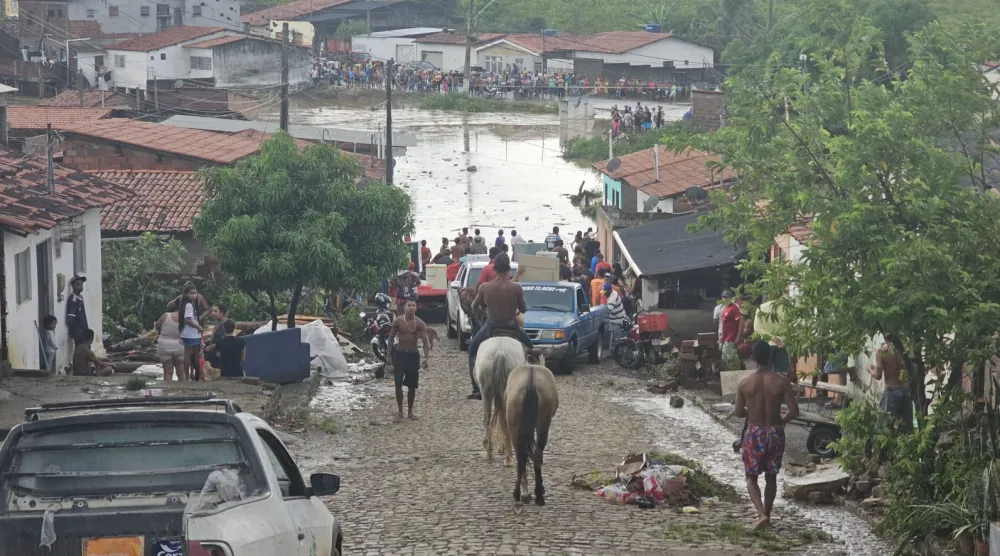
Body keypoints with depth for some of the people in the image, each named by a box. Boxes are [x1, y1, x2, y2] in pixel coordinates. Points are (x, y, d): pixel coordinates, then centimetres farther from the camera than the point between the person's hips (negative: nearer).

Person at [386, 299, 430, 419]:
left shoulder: (420, 323, -7)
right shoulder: (398, 321, -5)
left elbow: (425, 341, -10)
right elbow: (391, 337, 5)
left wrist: (426, 358, -21)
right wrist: (389, 353, -1)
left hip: (413, 355, 1)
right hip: (400, 354, -1)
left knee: (412, 385, 5)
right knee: (398, 383, -8)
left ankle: (410, 411, 18)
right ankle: (400, 411, 2)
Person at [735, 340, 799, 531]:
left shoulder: (744, 384, -10)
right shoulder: (781, 382, -9)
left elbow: (739, 412, -4)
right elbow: (794, 410, -11)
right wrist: (782, 420, 10)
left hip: (754, 433, -1)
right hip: (775, 432, 1)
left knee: (751, 476, 10)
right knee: (771, 476, 18)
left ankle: (761, 514, -9)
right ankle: (767, 514, 25)